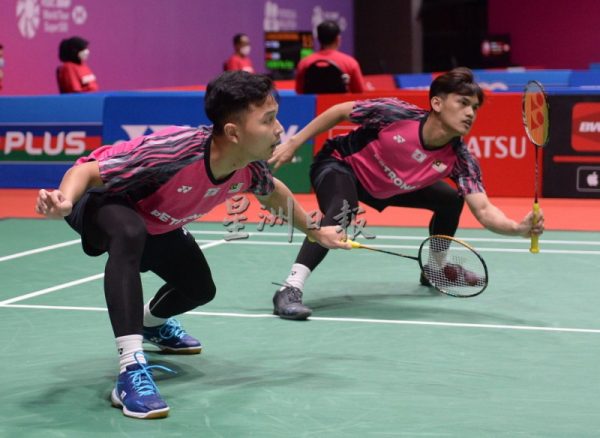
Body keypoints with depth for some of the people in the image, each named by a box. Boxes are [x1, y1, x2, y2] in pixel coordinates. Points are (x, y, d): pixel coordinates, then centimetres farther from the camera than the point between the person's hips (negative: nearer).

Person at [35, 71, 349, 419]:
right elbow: (87, 169, -36)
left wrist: (314, 231, 18)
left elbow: (273, 192, 7)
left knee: (200, 289, 16)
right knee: (130, 234, -41)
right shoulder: (175, 150, -43)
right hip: (104, 203, -7)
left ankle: (151, 323, 54)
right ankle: (131, 370, -40)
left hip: (158, 223, 7)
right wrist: (64, 201, -58)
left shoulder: (250, 169, -21)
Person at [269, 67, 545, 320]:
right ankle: (289, 289, -38)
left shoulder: (460, 160, -22)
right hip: (339, 165, -6)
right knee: (342, 210, -37)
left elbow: (484, 211, -28)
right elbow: (340, 111, -18)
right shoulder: (397, 113, -33)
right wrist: (293, 143, -16)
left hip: (386, 188, 6)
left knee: (451, 201, 8)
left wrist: (519, 228, -49)